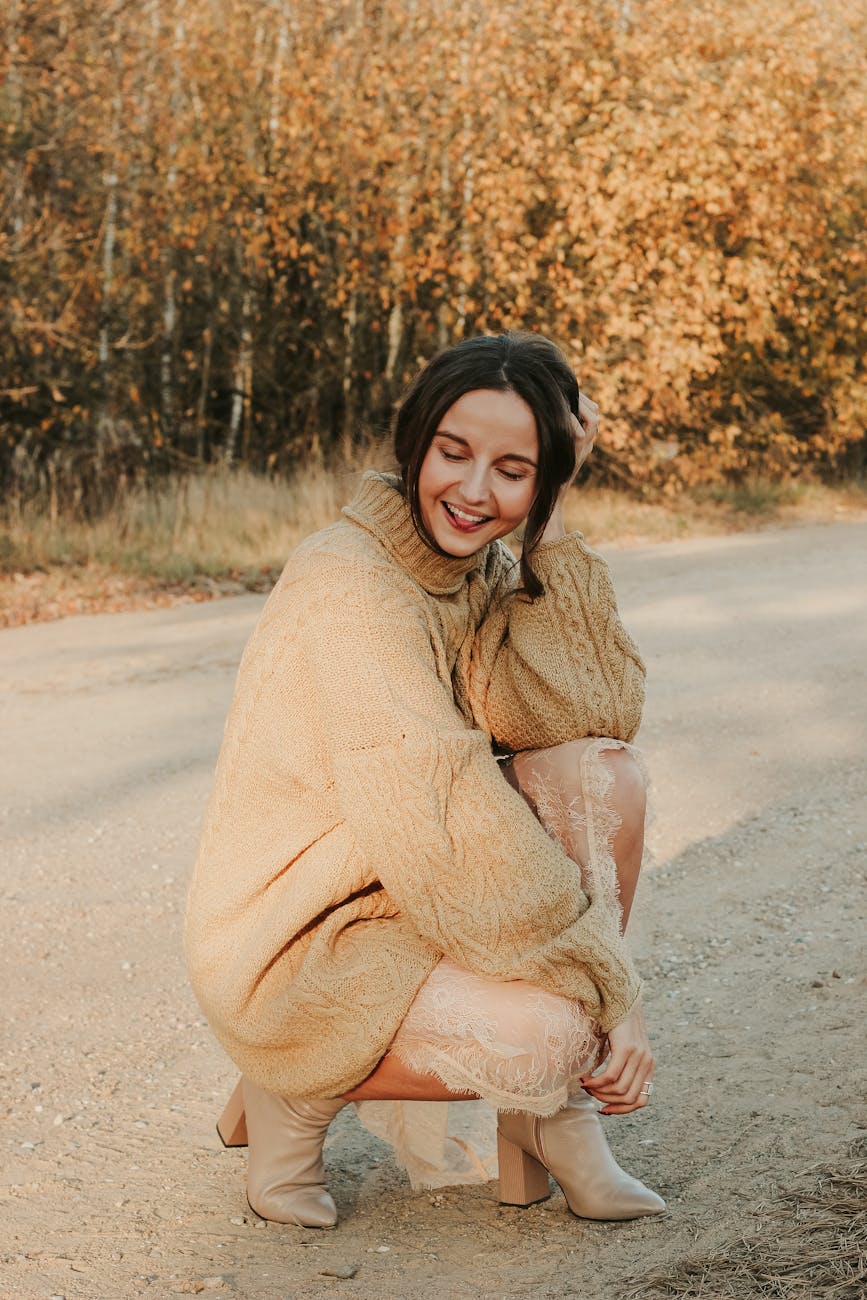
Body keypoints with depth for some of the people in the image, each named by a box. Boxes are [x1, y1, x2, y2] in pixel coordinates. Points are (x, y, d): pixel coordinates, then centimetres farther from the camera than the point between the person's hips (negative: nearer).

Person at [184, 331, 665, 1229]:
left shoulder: (483, 570, 3)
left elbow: (595, 716, -12)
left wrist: (549, 527, -16)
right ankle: (302, 1088, -1)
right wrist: (613, 992, -23)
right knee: (550, 1033, -29)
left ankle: (549, 1120, -6)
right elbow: (449, 842, -27)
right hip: (290, 952, -8)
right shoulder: (350, 588, -23)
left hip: (404, 906, 8)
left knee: (602, 770, -11)